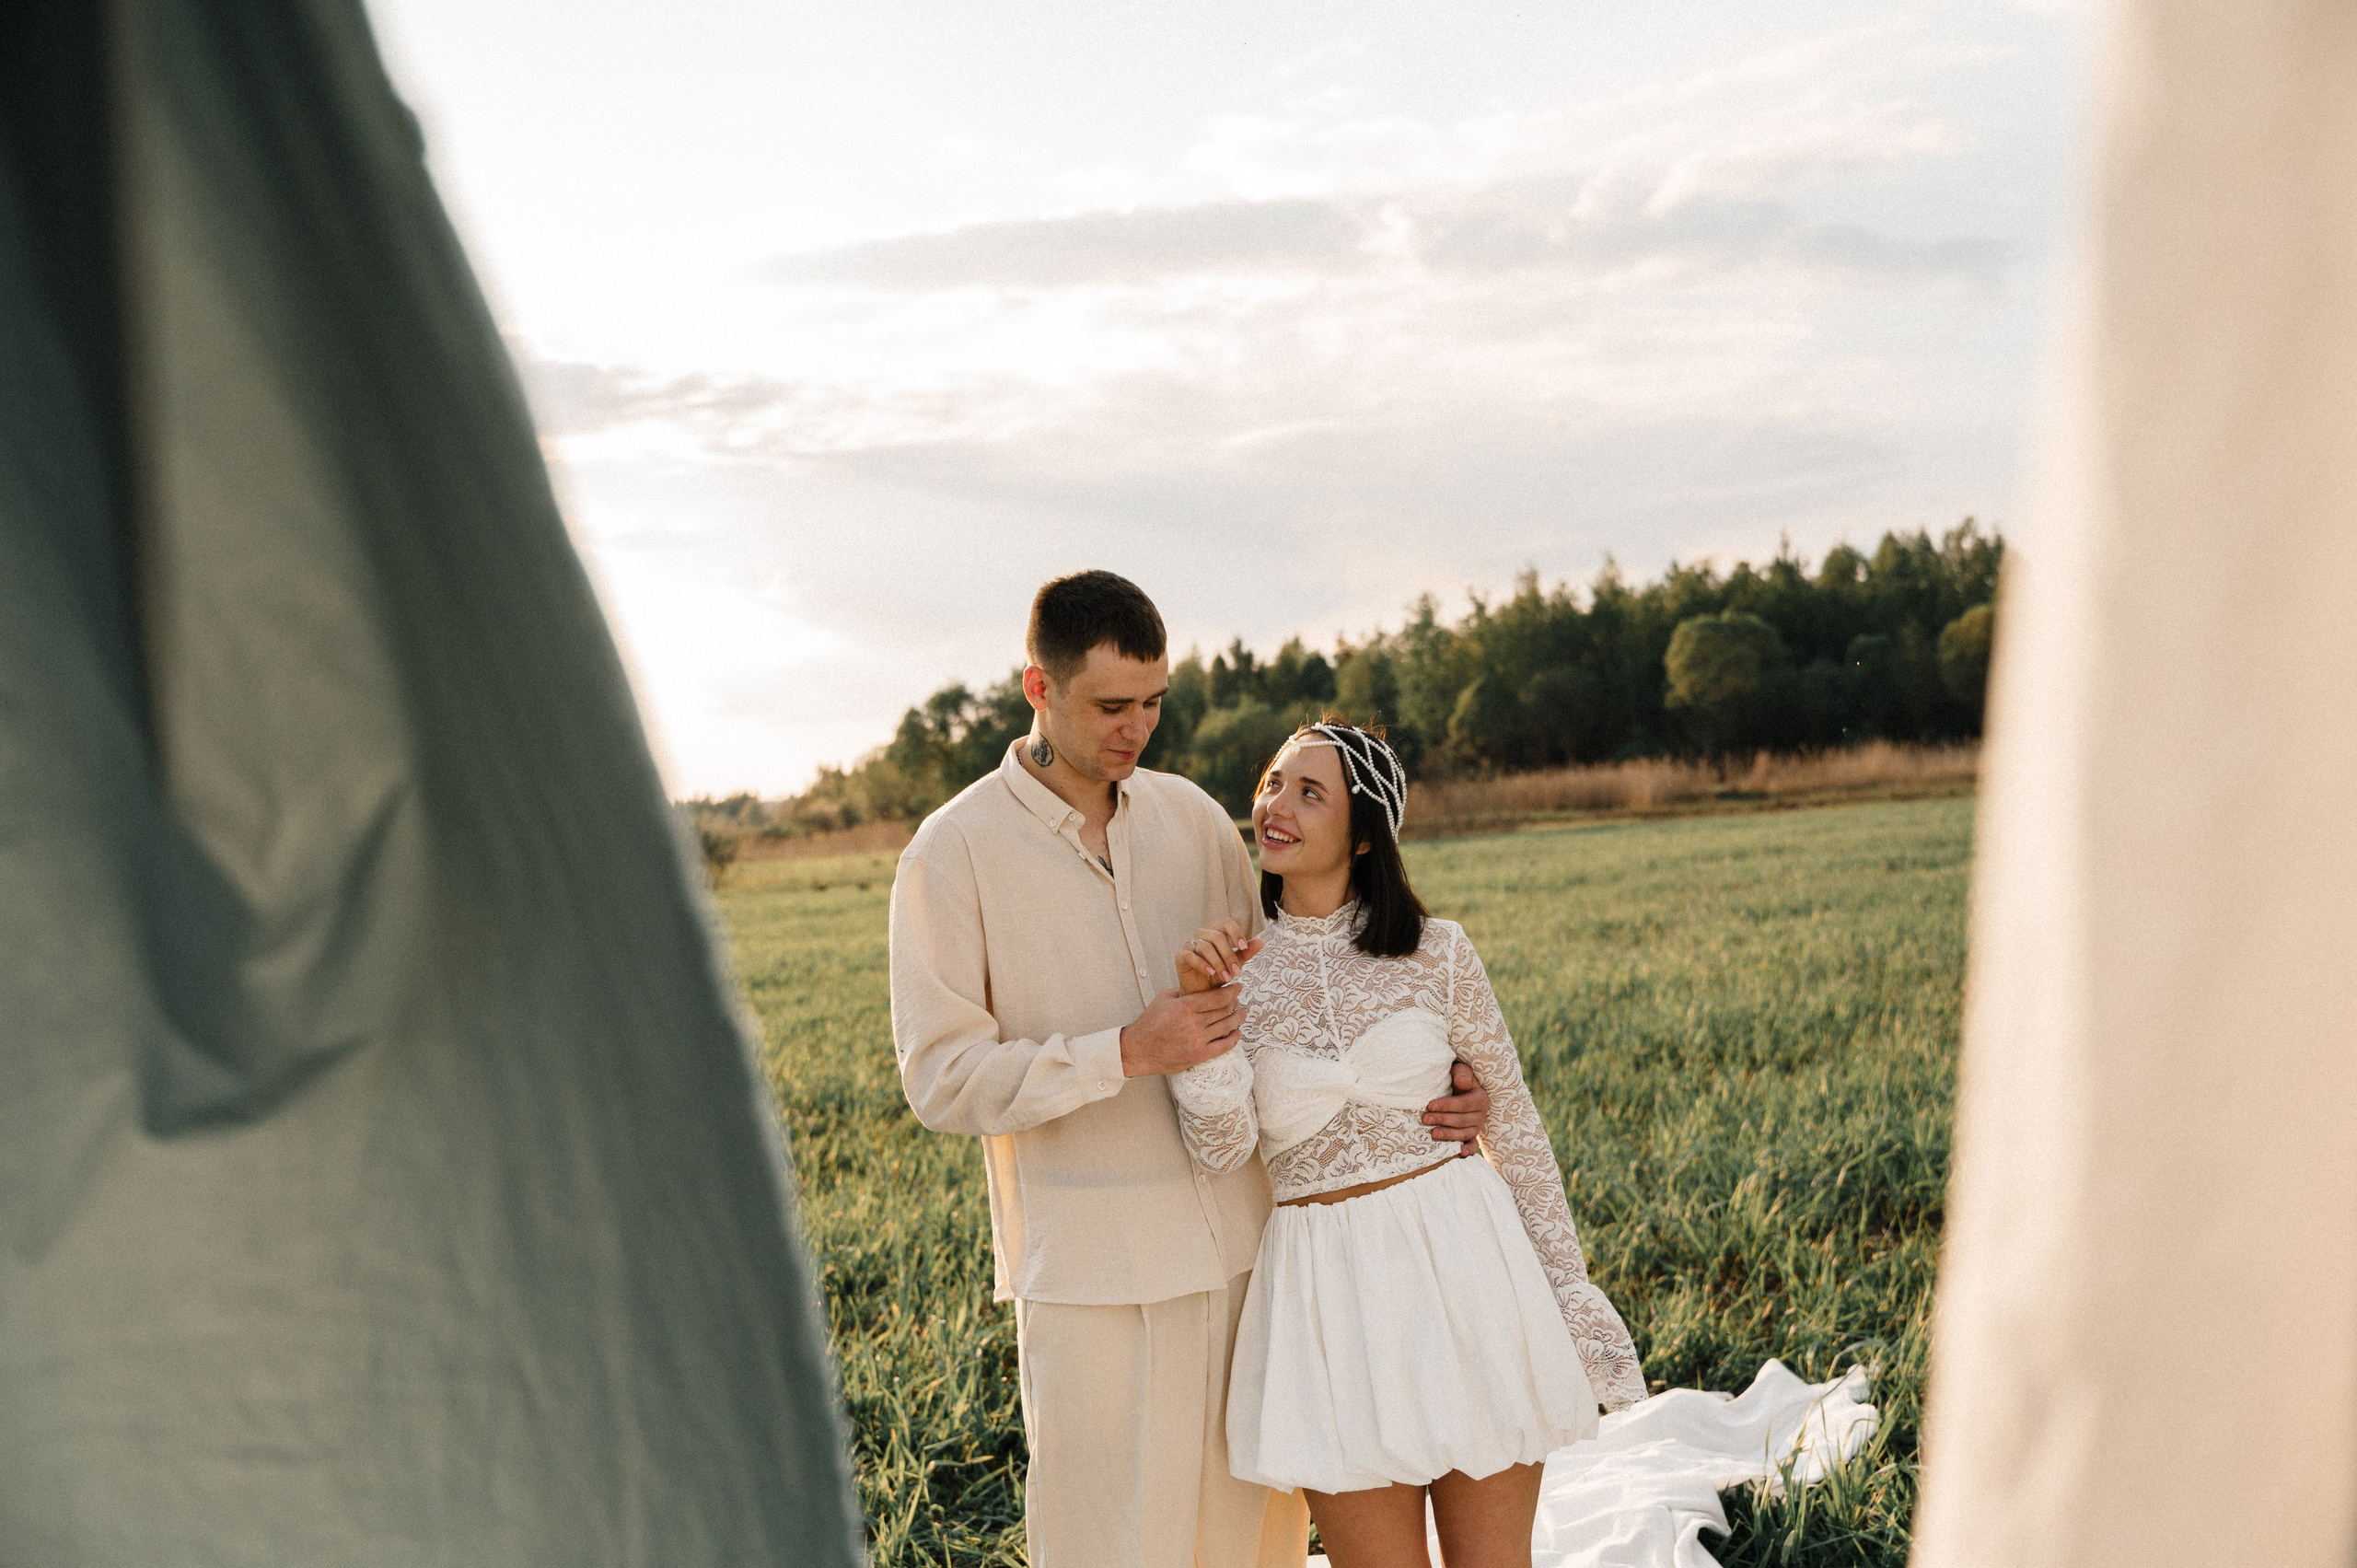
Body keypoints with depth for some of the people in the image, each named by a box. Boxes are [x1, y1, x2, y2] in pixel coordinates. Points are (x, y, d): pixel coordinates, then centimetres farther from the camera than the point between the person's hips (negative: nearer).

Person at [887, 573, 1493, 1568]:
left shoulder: (1192, 818, 8)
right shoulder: (954, 853, -6)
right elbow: (940, 1078, -10)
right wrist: (1127, 1054, -21)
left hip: (1240, 1235, 5)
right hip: (1090, 1266, -4)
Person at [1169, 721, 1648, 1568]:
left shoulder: (1437, 954, -1)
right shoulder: (1234, 972, 3)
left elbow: (1512, 1124, 6)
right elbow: (1222, 1145, -8)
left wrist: (1564, 1286, 5)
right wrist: (1197, 1009, -18)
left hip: (1461, 1268, -1)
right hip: (1329, 1291, 1)